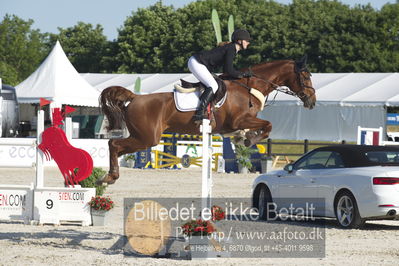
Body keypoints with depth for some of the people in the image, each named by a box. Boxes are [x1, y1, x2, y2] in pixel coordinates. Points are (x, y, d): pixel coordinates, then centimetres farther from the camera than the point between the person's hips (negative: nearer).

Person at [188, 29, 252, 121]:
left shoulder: (231, 48, 15)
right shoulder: (231, 49, -16)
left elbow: (226, 70, 22)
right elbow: (229, 71, -20)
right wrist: (243, 74, -8)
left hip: (196, 62, 11)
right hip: (196, 63, -11)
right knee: (213, 86, -19)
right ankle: (199, 113, -28)